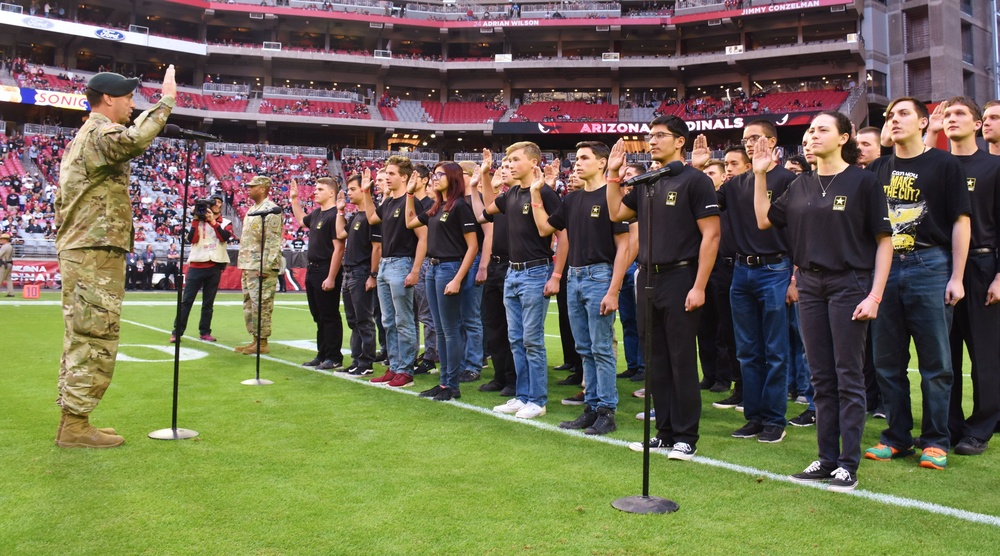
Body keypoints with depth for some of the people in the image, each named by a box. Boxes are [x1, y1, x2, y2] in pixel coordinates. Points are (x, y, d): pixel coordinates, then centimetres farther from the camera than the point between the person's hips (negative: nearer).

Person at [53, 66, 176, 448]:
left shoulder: (82, 137, 23)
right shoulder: (99, 133, -9)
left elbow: (62, 201, 26)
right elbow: (133, 140, -35)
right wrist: (165, 100, -27)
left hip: (78, 253, 11)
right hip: (97, 255, -11)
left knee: (80, 340, 11)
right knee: (96, 341, -8)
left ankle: (72, 421, 16)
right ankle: (75, 425, -6)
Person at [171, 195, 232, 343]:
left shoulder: (226, 223, 9)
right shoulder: (199, 221, 8)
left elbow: (225, 237, -12)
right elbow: (191, 239, -5)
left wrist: (213, 222, -14)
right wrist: (196, 220, -8)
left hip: (215, 266, 1)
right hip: (197, 265, -1)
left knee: (208, 302, 6)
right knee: (186, 300, -3)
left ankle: (205, 332, 12)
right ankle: (177, 332, -2)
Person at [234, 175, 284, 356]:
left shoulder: (271, 210, -11)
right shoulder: (252, 210, 18)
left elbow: (274, 242, -17)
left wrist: (265, 266, -22)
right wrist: (243, 265, 17)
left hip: (262, 268, -10)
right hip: (248, 266, 10)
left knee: (261, 305, -6)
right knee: (249, 305, 12)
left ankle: (262, 342, 0)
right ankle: (255, 339, 19)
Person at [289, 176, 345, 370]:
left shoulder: (334, 215, -16)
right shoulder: (316, 213, 12)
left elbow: (338, 248, -21)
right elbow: (301, 220, 37)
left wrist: (331, 278, -23)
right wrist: (294, 199, 30)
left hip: (326, 272, -10)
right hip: (312, 270, 10)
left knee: (330, 316, -2)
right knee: (318, 316, 15)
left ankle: (334, 358, 6)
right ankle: (322, 355, 25)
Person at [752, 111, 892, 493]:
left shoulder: (862, 181, -5)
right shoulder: (801, 186, 10)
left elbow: (884, 240, -6)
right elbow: (764, 219, 12)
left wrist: (875, 295, -12)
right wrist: (760, 175, 6)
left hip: (849, 285, -5)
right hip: (810, 285, 5)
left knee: (849, 377, 0)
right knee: (821, 377, 10)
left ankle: (848, 464, 7)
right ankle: (826, 458, 18)